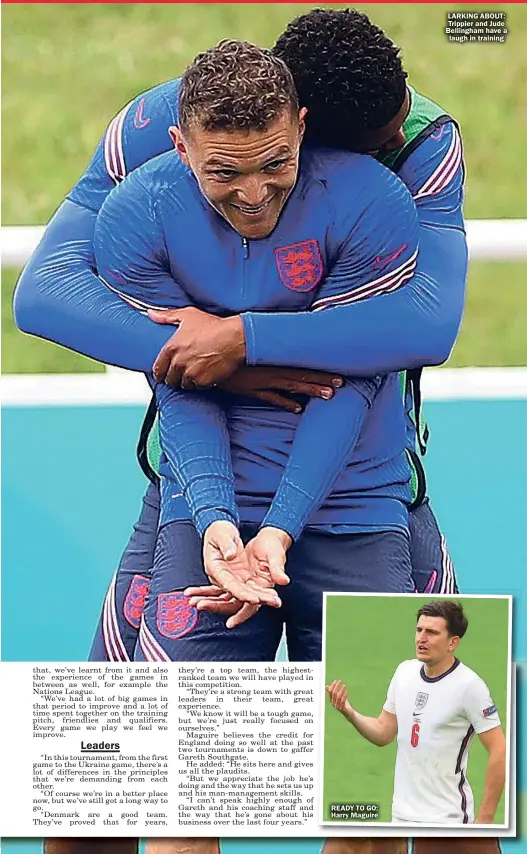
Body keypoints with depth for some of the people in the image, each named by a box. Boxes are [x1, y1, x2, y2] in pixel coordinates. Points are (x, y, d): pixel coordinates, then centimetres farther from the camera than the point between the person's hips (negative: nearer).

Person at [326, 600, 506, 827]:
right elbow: (383, 733, 14)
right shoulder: (405, 672, 5)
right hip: (402, 815, 7)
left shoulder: (469, 685, -14)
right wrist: (349, 712, -5)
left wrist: (485, 818, -15)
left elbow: (499, 752, -14)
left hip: (447, 819, -6)